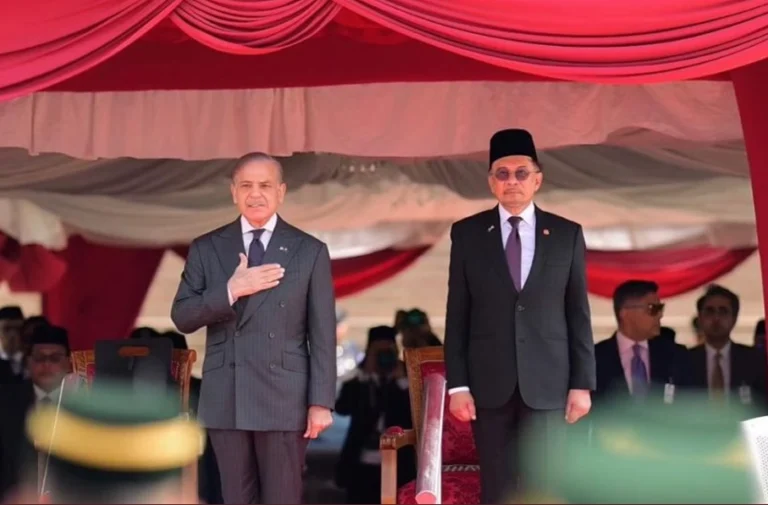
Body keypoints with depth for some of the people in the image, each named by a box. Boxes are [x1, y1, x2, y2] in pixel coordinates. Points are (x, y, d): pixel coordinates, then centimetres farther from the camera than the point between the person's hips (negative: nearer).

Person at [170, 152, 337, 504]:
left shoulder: (310, 251, 2)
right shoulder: (206, 249, 7)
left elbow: (322, 335, 0)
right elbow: (182, 318, 0)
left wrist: (321, 401, -6)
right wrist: (230, 290, -14)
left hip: (283, 397, -2)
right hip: (225, 399, 2)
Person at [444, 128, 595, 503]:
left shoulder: (567, 234, 5)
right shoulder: (467, 233, 4)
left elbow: (578, 314, 5)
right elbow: (457, 315, 3)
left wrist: (582, 383, 0)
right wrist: (457, 384, -3)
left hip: (546, 382, 0)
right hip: (489, 382, 0)